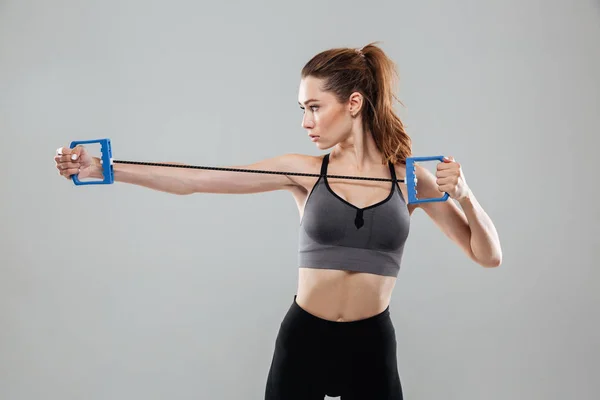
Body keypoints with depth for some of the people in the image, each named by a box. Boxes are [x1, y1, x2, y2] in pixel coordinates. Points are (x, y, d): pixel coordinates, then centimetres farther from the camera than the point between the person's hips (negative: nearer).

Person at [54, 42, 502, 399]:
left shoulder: (410, 178, -2)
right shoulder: (303, 170, -3)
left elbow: (489, 256, -1)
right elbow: (195, 179, -10)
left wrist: (463, 195, -18)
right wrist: (103, 169, -18)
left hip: (371, 346, 0)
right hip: (303, 340, 0)